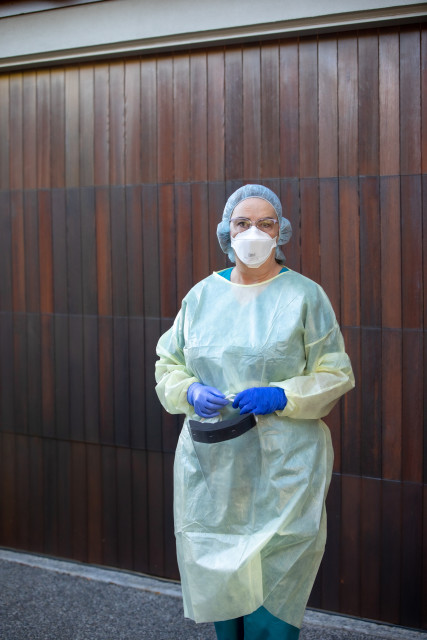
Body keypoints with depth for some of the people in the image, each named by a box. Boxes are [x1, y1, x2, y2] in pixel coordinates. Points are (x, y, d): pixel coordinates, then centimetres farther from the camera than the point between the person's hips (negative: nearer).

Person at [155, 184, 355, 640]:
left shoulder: (304, 295, 0)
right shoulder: (202, 295, 9)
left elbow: (337, 374, 0)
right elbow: (168, 364, 14)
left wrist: (281, 396, -16)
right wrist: (191, 392, -7)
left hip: (283, 464, -3)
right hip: (210, 461, 3)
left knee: (272, 580, -3)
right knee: (217, 571, 9)